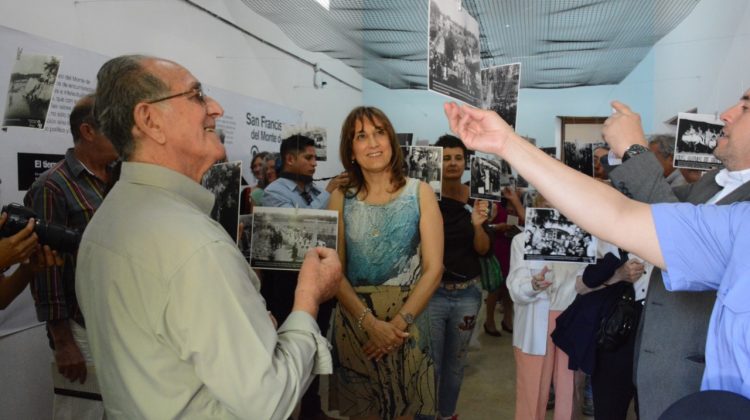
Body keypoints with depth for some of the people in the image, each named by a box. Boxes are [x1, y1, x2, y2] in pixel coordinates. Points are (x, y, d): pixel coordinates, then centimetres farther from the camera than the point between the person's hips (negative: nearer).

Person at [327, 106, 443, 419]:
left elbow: (433, 268, -7)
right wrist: (370, 322, -17)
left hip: (407, 322, -1)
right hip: (352, 321, 1)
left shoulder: (420, 193, -2)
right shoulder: (341, 197, 1)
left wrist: (398, 324, -14)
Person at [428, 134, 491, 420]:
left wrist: (477, 225, -20)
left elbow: (485, 251, -2)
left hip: (468, 292, 4)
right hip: (432, 291, -3)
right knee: (429, 362, 1)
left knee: (456, 361, 18)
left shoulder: (476, 198, -1)